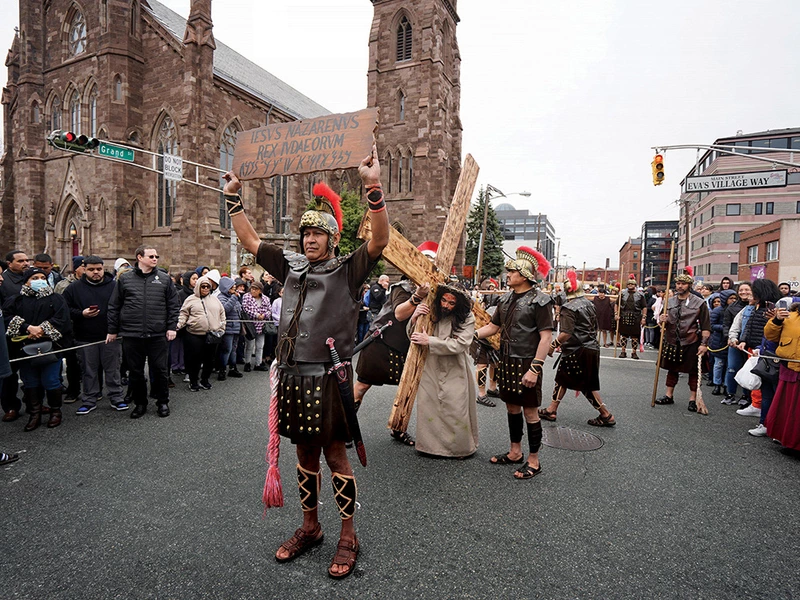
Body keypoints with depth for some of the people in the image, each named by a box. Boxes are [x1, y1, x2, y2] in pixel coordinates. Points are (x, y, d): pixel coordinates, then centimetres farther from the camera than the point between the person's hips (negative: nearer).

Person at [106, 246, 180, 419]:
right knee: (135, 372, 10)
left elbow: (173, 305, 5)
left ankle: (163, 402, 22)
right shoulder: (125, 278, 5)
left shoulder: (164, 278, 5)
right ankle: (140, 403, 26)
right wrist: (112, 330, 6)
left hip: (158, 335, 0)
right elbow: (114, 306, 8)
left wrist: (172, 327, -2)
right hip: (131, 335, 1)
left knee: (160, 370, 6)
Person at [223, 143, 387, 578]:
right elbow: (250, 240, 19)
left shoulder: (348, 270, -3)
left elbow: (380, 240, -18)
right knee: (305, 452, 16)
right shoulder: (291, 266, 12)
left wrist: (373, 187, -27)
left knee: (334, 453, 3)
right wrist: (233, 197, 15)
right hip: (292, 374, 6)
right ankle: (310, 527, 34)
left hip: (329, 375, -5)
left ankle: (348, 537, 20)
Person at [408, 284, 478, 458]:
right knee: (428, 407, 7)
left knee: (456, 410, 2)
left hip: (454, 373, -3)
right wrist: (414, 318, -16)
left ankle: (460, 447, 25)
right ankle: (430, 443, 27)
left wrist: (429, 341, -20)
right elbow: (412, 336, 5)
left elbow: (459, 344, -20)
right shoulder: (431, 313, -1)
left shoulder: (467, 318, -9)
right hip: (430, 370, 3)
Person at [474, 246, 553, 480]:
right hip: (507, 362, 7)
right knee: (512, 406, 17)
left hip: (527, 364, -7)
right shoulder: (506, 299, 10)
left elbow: (546, 336, -17)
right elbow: (493, 326, 16)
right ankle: (515, 453, 32)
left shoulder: (539, 300, -13)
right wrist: (471, 334, 0)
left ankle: (533, 461, 17)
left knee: (530, 411, 2)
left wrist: (535, 368, -22)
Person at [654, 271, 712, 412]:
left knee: (693, 371, 5)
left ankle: (693, 400, 16)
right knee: (672, 369, 13)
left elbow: (706, 327, -5)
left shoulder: (699, 303, -4)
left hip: (691, 343, -4)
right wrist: (661, 320, -8)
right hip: (672, 342, 4)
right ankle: (669, 396, 25)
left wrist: (704, 344, -12)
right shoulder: (670, 302, 8)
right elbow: (663, 321, 16)